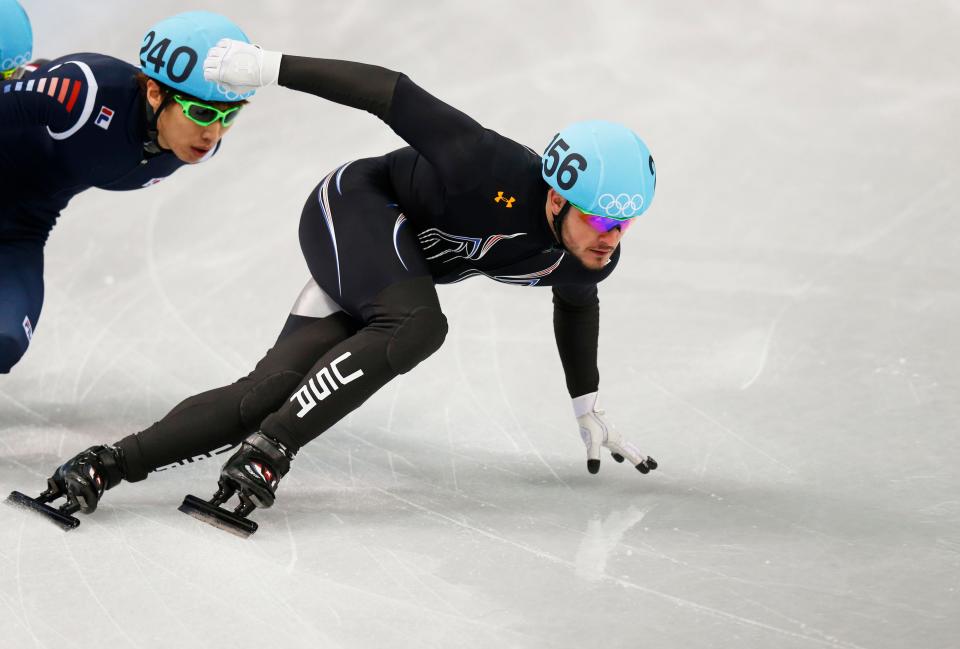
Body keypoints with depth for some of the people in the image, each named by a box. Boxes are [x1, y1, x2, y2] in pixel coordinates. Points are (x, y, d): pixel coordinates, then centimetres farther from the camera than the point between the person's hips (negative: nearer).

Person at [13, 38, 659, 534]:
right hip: (356, 206, -7)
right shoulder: (496, 171, -34)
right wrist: (273, 68, -28)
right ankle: (266, 451, -35)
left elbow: (576, 306, 13)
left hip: (405, 263, 7)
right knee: (416, 325, -35)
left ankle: (115, 461, -14)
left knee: (271, 390, -10)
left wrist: (589, 408, 22)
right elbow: (391, 94, -27)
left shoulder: (592, 260, -12)